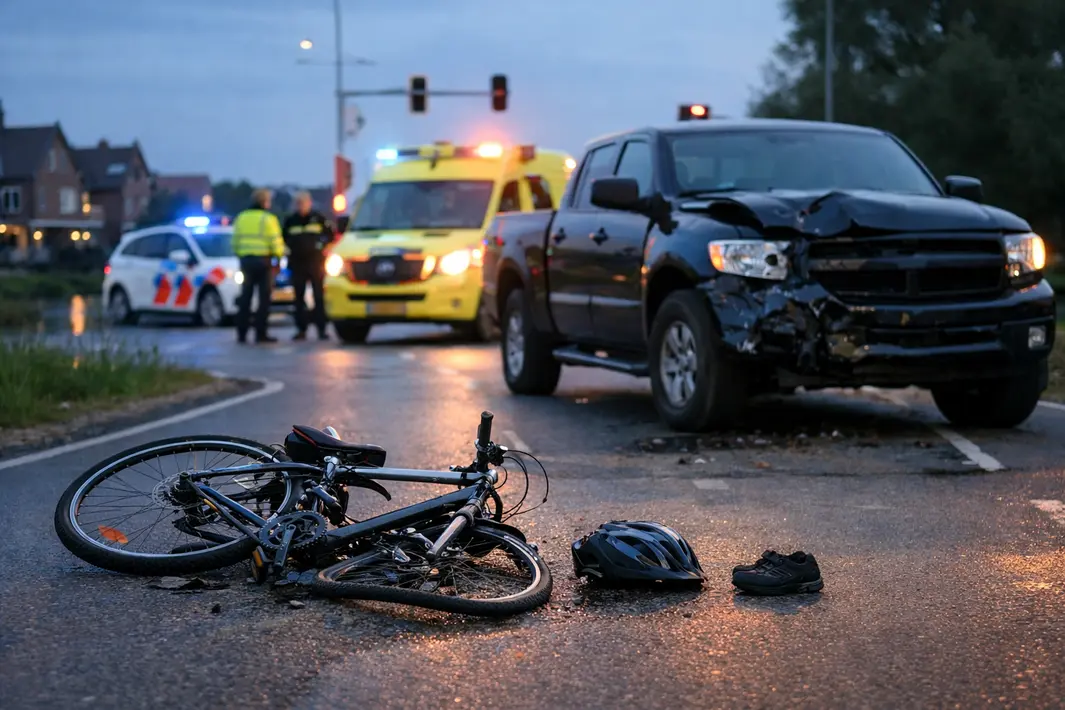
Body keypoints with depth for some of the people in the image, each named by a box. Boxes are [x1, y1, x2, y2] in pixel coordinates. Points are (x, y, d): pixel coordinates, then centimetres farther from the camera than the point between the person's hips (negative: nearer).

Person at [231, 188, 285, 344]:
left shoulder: (241, 218, 11)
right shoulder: (268, 218, -5)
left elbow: (235, 242, 11)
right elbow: (276, 243, -9)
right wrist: (279, 256, 5)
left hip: (245, 259, 5)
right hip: (263, 260, -5)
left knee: (245, 298, 8)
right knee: (264, 298, -1)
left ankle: (241, 334, 6)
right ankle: (260, 334, -3)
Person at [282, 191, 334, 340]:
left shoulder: (318, 218, 2)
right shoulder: (290, 220, 9)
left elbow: (330, 234, 8)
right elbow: (284, 238, 21)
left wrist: (322, 245, -3)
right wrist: (291, 248, 8)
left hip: (316, 263, -2)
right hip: (297, 263, 3)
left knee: (319, 297, -4)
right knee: (299, 298, 2)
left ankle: (321, 329, -1)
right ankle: (301, 329, 6)